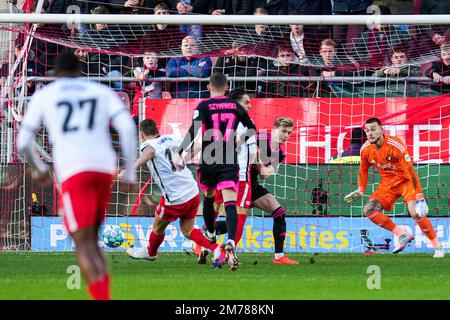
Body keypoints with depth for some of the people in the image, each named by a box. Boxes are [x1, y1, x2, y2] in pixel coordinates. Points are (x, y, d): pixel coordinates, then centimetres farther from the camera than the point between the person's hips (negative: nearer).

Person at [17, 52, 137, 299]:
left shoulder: (43, 96, 16)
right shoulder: (102, 92, 20)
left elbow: (23, 142, 13)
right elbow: (127, 127, 4)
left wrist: (38, 169, 31)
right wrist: (130, 171, 9)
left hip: (72, 173, -3)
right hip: (104, 168, 3)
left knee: (84, 245, -6)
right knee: (91, 241, 19)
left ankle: (103, 299, -26)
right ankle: (103, 295, 4)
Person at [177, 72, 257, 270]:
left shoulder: (204, 106, -3)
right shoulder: (235, 106, 6)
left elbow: (194, 131, -17)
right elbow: (252, 130, 19)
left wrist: (180, 152, -18)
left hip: (208, 160, 0)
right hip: (230, 162, 0)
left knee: (208, 197, 26)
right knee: (230, 202, -12)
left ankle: (210, 233, 46)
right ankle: (231, 242, -33)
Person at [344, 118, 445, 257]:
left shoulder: (396, 145, -26)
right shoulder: (365, 149, -8)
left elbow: (410, 170, -27)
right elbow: (363, 169, 14)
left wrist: (418, 197, -31)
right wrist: (360, 190, 6)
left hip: (405, 180, -6)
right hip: (388, 183, 6)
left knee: (416, 212, -26)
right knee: (369, 210, -12)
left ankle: (438, 247, -11)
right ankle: (403, 235, -1)